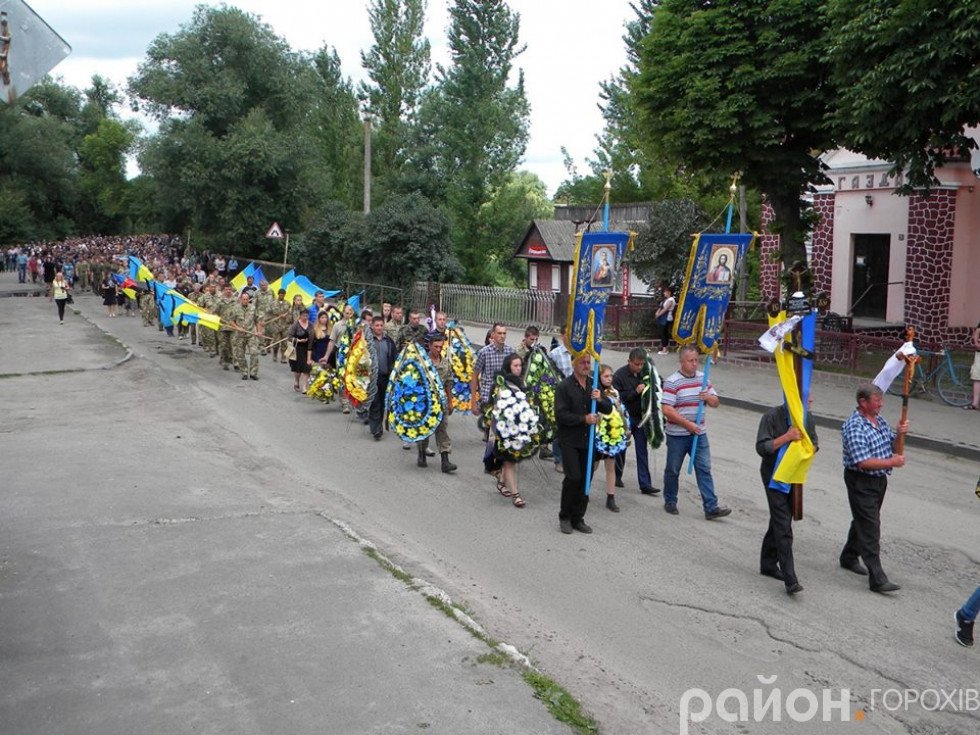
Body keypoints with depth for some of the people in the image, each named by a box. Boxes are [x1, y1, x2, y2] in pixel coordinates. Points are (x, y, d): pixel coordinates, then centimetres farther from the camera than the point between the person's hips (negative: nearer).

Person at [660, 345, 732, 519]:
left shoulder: (703, 378, 6)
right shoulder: (672, 382, -12)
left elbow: (715, 403, 12)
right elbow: (667, 410, -18)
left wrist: (709, 397, -12)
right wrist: (687, 424, -19)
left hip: (699, 433, 4)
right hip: (677, 435, -4)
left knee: (704, 469, -1)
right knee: (673, 470, 10)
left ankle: (711, 507, -2)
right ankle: (670, 502, 27)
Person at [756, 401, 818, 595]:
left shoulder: (807, 417, 2)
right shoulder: (772, 416, -15)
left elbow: (813, 442, 15)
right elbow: (761, 448, -19)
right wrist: (788, 436, -25)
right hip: (774, 475, -6)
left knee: (780, 522, 17)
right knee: (783, 527, -11)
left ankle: (768, 564, 32)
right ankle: (790, 579, -12)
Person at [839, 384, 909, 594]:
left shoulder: (879, 419, 6)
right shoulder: (854, 427, -22)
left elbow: (893, 447, 13)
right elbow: (863, 462, -27)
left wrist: (899, 434, -8)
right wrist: (892, 462, -21)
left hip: (879, 480, 9)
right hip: (860, 482, -9)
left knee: (863, 521, 21)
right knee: (870, 528, -9)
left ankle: (849, 557, 40)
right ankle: (877, 578, -8)